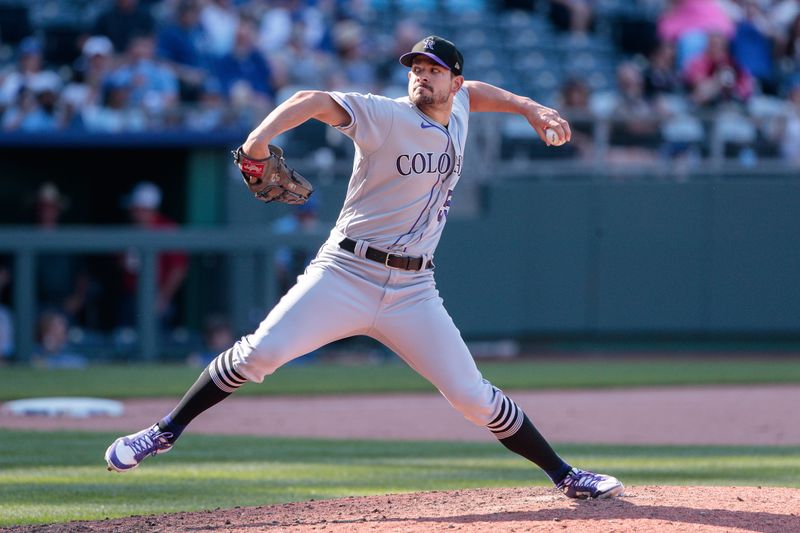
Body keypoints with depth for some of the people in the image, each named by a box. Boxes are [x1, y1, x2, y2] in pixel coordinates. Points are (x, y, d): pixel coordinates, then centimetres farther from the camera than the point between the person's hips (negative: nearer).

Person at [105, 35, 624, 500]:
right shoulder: (385, 116, -8)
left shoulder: (456, 113, 11)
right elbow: (312, 101, -22)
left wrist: (531, 107, 24)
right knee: (260, 353, -18)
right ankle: (166, 431, -4)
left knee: (472, 396, -2)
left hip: (412, 292, 4)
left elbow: (474, 90, 36)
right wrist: (261, 138, -38)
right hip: (345, 275, -4)